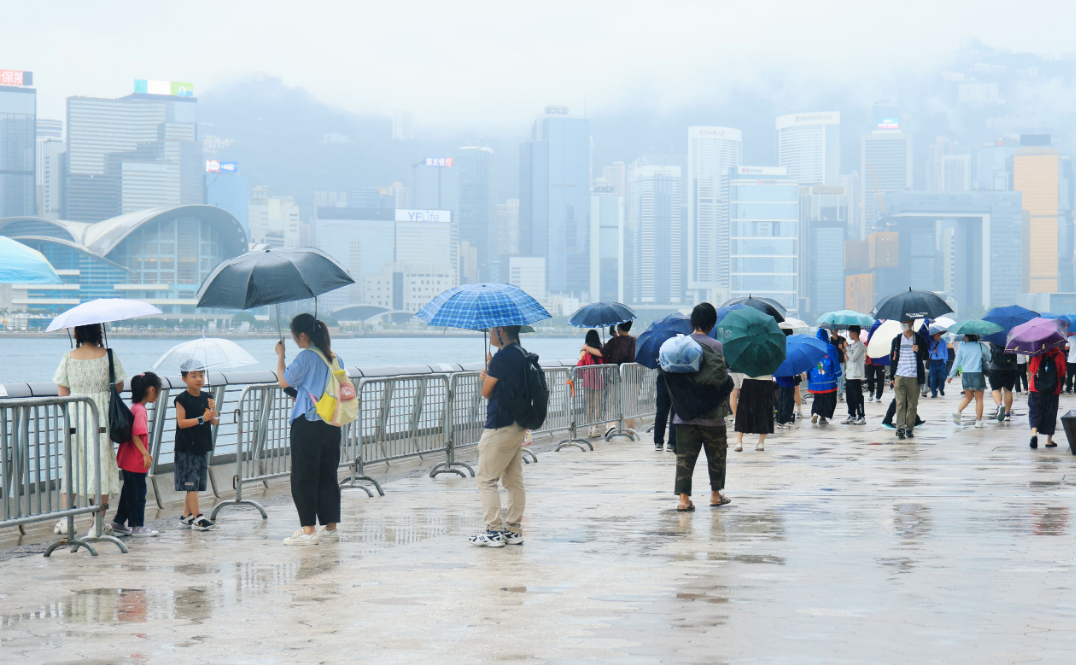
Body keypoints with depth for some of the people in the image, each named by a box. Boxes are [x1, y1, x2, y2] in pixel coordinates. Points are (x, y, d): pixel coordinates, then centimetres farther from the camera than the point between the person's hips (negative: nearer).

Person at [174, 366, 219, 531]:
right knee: (191, 483, -8)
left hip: (202, 447, 7)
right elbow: (181, 423, -15)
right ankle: (197, 518, -10)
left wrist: (213, 409, -13)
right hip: (186, 448, -7)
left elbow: (214, 421, 6)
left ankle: (186, 516, 19)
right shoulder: (182, 399, -9)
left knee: (197, 484, 11)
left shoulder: (206, 397, 7)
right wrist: (202, 419, -20)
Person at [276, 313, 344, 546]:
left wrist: (280, 356, 6)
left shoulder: (305, 357, -13)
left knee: (303, 477, -1)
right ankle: (331, 528, 14)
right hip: (331, 422, 7)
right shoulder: (335, 358, 9)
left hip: (307, 424, -7)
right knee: (329, 475, 12)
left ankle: (308, 530, -2)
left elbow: (284, 381, -7)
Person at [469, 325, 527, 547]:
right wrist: (490, 377, 10)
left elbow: (486, 392, -9)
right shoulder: (521, 354, 10)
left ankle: (494, 530, -6)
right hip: (518, 426, 9)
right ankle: (514, 530, 14)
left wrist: (485, 377, 10)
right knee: (514, 481, 11)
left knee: (486, 479, -3)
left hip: (500, 428, -9)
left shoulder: (502, 357, -18)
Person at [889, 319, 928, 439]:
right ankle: (900, 428, -17)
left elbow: (926, 357, 9)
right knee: (900, 403, -10)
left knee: (912, 404, 2)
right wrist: (891, 377, 7)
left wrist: (918, 351, -13)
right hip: (899, 376, 0)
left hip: (914, 378, 0)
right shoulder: (897, 340, 11)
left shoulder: (919, 339, 7)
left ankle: (910, 428, 9)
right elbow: (892, 358, 13)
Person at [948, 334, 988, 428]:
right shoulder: (981, 346, 1)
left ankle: (958, 411, -5)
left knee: (968, 397, 17)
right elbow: (989, 356, 11)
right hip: (977, 374, -3)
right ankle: (979, 421, 1)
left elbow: (957, 362, 5)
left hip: (965, 374, 3)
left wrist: (951, 375, 11)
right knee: (979, 399, 3)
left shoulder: (961, 347, 4)